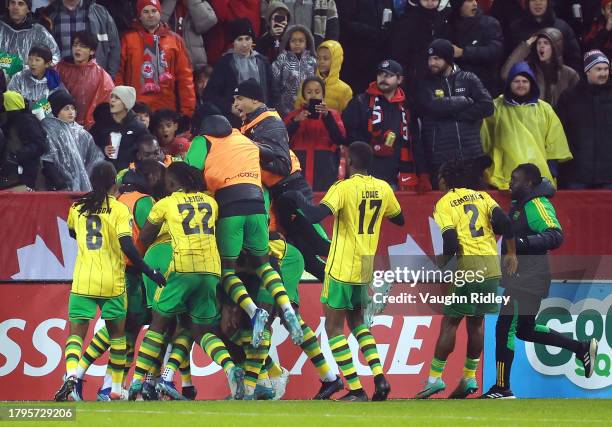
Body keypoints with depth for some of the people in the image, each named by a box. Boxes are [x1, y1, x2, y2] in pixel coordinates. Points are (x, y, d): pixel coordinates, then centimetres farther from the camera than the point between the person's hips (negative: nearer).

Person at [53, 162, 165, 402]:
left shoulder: (77, 208, 8)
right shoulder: (119, 209, -3)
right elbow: (128, 247, -12)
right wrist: (150, 272, -5)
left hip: (82, 281, 2)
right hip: (112, 282, -1)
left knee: (76, 332, 2)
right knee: (117, 332, 14)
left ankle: (72, 375, -25)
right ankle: (116, 388, 16)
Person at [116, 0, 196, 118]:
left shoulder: (175, 40, 10)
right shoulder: (128, 39, 6)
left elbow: (185, 76, 9)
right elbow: (118, 73, 4)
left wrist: (187, 109, 2)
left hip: (166, 109, 2)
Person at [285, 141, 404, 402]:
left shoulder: (344, 188, -15)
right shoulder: (383, 189, 3)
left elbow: (315, 216, -26)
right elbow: (399, 219, 20)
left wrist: (296, 197, -10)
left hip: (341, 270, -6)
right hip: (366, 270, 6)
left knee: (334, 328, 3)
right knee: (357, 321, 22)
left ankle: (356, 390, -6)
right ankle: (379, 377, 4)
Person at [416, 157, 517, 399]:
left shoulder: (443, 204, 0)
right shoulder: (481, 196, 14)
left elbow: (451, 243, -10)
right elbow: (504, 224, 1)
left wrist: (442, 261, 7)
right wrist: (511, 254, 10)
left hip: (468, 266, -5)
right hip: (492, 265, 5)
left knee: (450, 322, 1)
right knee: (476, 322, 14)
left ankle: (435, 377, 0)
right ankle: (469, 378, 17)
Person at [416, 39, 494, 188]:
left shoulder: (468, 79, 10)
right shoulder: (425, 85, 8)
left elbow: (487, 106, -3)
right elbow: (433, 106, -12)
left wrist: (455, 114, -7)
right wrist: (465, 101, -4)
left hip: (471, 156, 1)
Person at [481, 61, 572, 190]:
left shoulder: (544, 109, 12)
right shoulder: (497, 108, 6)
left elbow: (554, 143, 13)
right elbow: (485, 140, 10)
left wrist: (552, 169, 5)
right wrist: (486, 168, 7)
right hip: (507, 178, -2)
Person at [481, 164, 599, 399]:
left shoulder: (537, 205, -16)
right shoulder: (519, 204, 15)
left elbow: (555, 235, -28)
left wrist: (524, 242, -37)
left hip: (528, 280, -11)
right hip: (519, 278, 11)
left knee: (505, 328, -8)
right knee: (525, 330, 19)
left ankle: (502, 389, -3)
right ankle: (582, 348, 25)